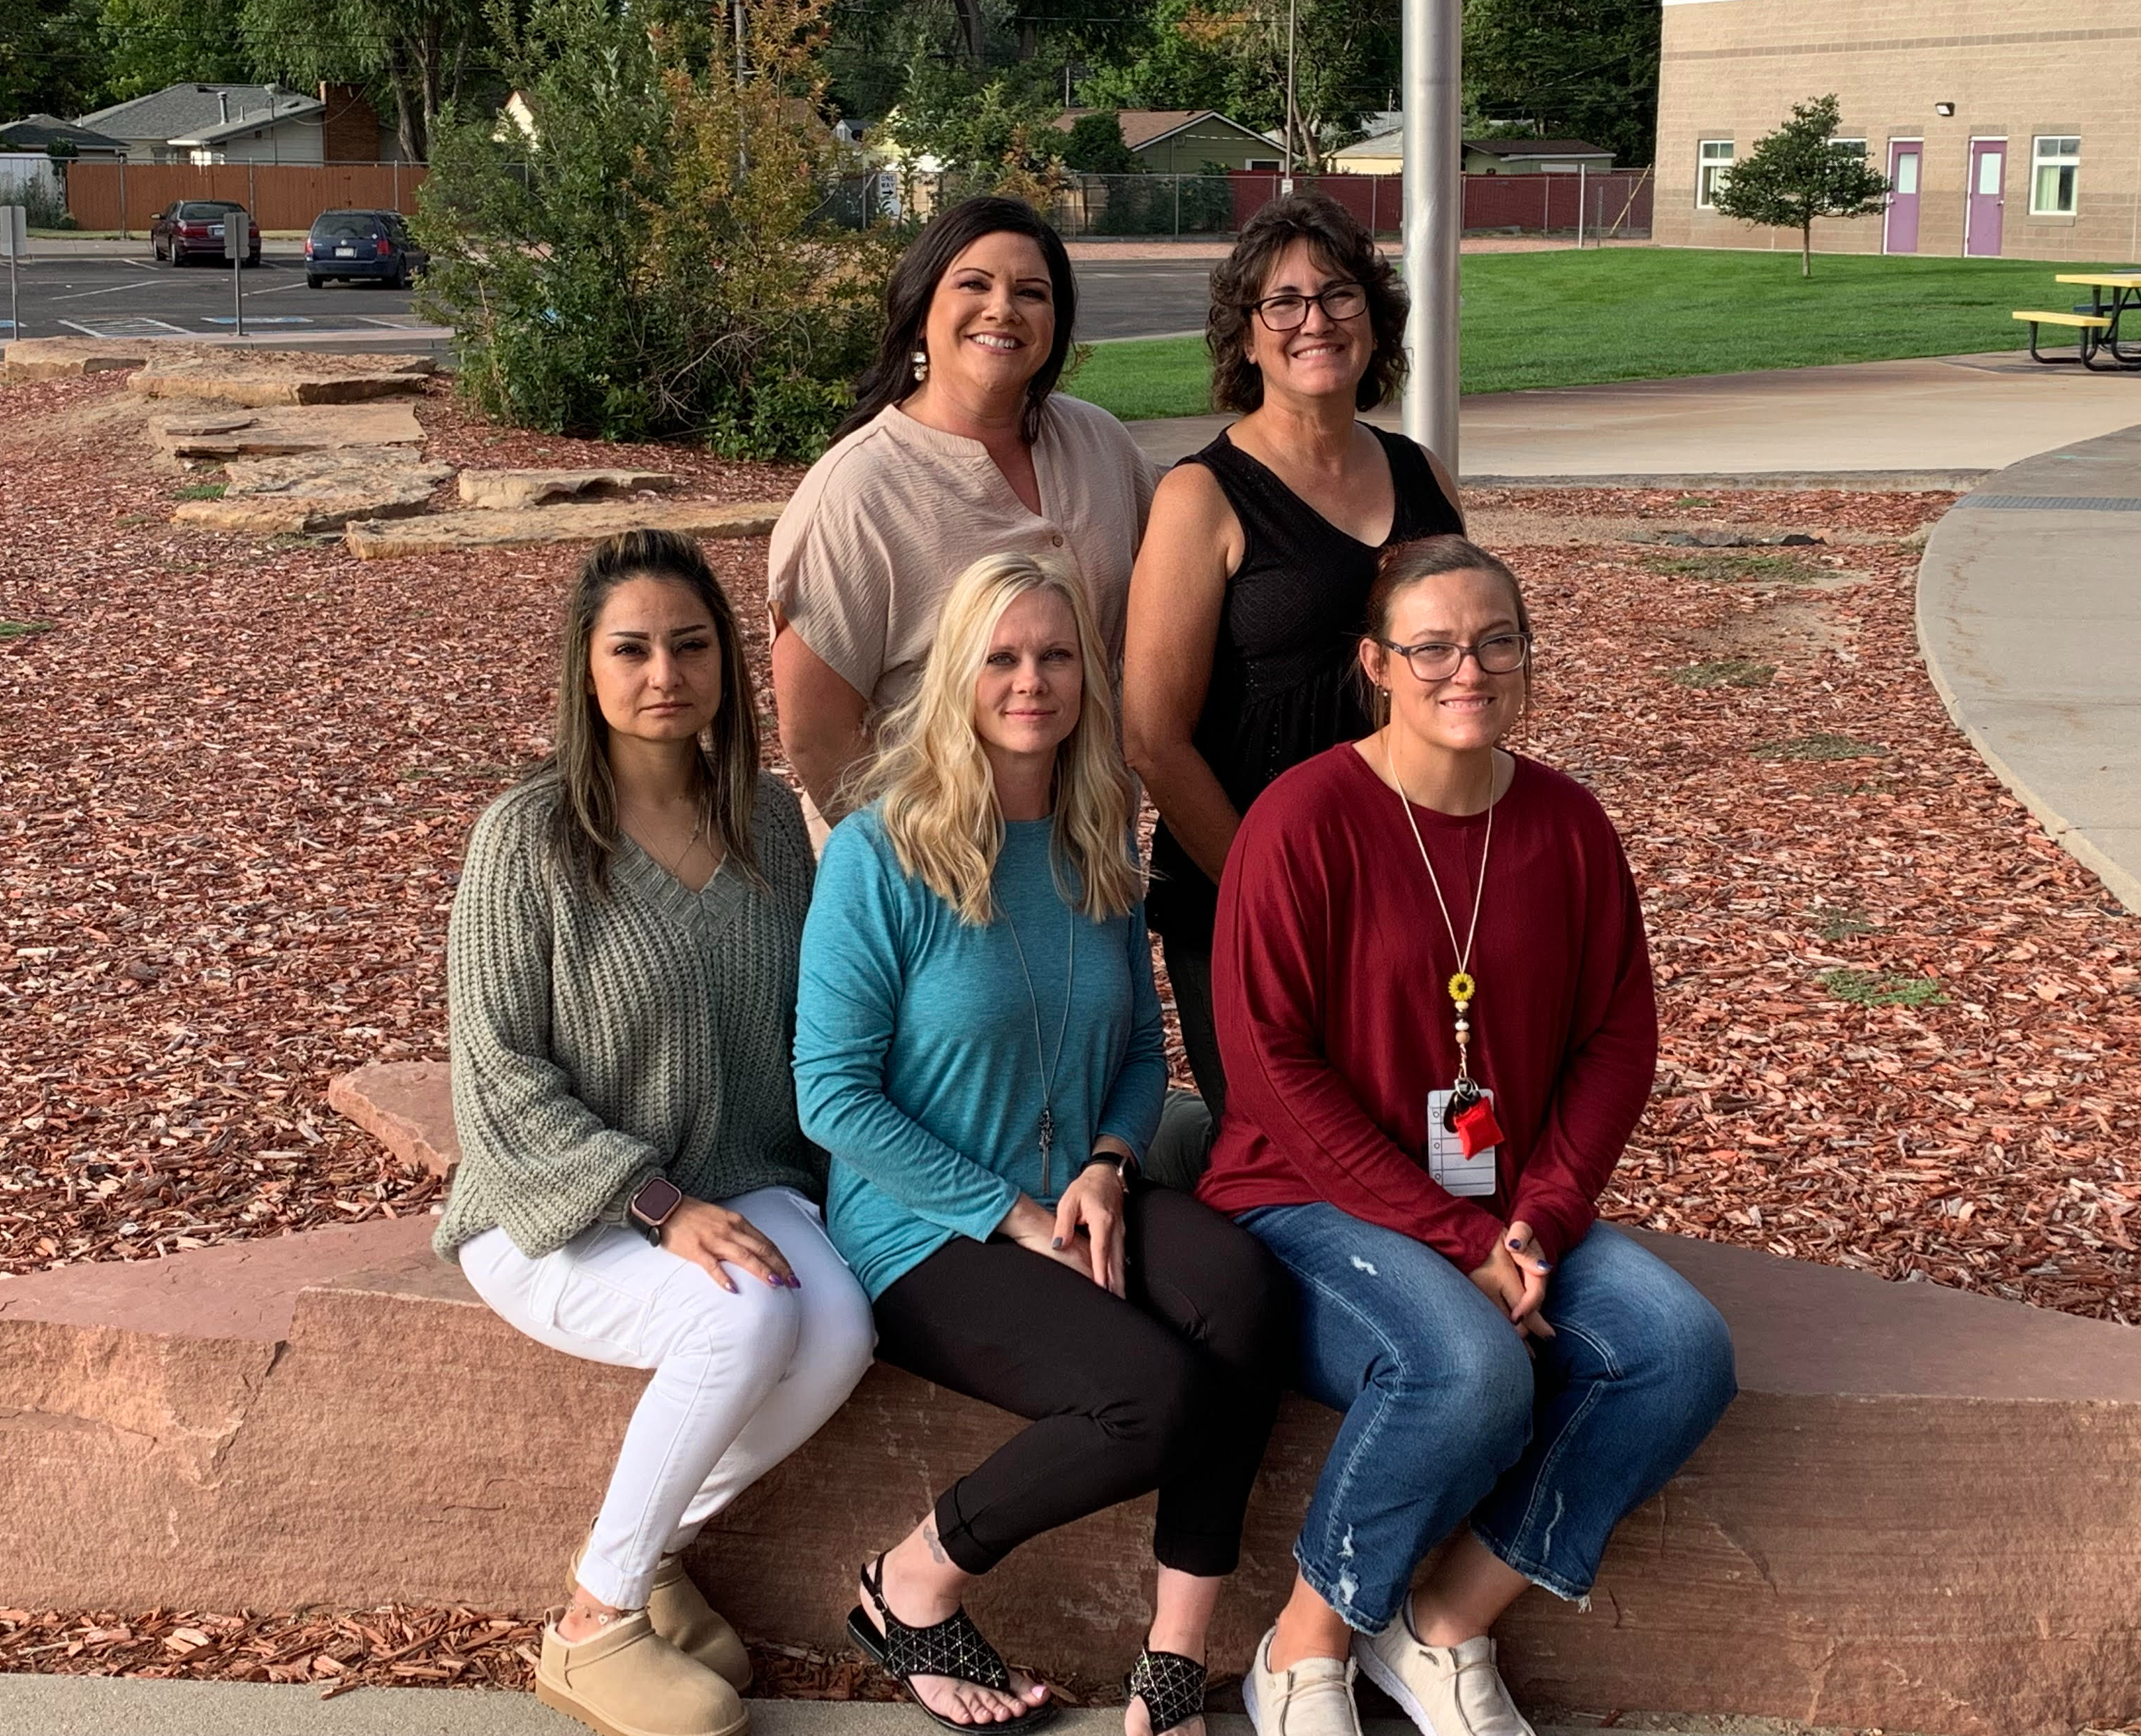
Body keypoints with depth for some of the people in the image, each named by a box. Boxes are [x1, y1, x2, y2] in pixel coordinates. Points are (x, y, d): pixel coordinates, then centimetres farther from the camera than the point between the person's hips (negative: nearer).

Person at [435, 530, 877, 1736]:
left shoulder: (770, 820, 4)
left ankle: (652, 1552, -2)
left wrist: (829, 1180, 0)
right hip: (558, 1209, -4)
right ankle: (596, 1625, -12)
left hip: (740, 1185, 5)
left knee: (841, 1328, -26)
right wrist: (660, 1206, -20)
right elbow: (502, 1072, -12)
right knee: (745, 1321, -32)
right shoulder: (530, 837, -11)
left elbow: (806, 1022, 14)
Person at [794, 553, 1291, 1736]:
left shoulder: (1098, 850, 8)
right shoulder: (879, 853, -10)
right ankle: (913, 1587, -1)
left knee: (1243, 1283, -27)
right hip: (925, 1237, -5)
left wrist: (1107, 1167, -6)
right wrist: (1017, 1218, -14)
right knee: (1158, 1392, -28)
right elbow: (834, 1094, -12)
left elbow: (1142, 1048, 16)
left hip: (1078, 1205, 5)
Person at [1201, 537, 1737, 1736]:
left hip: (1511, 1212, 6)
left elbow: (1620, 1031, 7)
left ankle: (1445, 1631, -4)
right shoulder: (1307, 816, -13)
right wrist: (1454, 1241, -18)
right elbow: (1272, 1061, -16)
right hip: (1315, 1207, -6)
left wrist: (1540, 1216, -9)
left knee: (1685, 1352, -18)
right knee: (1471, 1369, -34)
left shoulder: (1565, 822, 4)